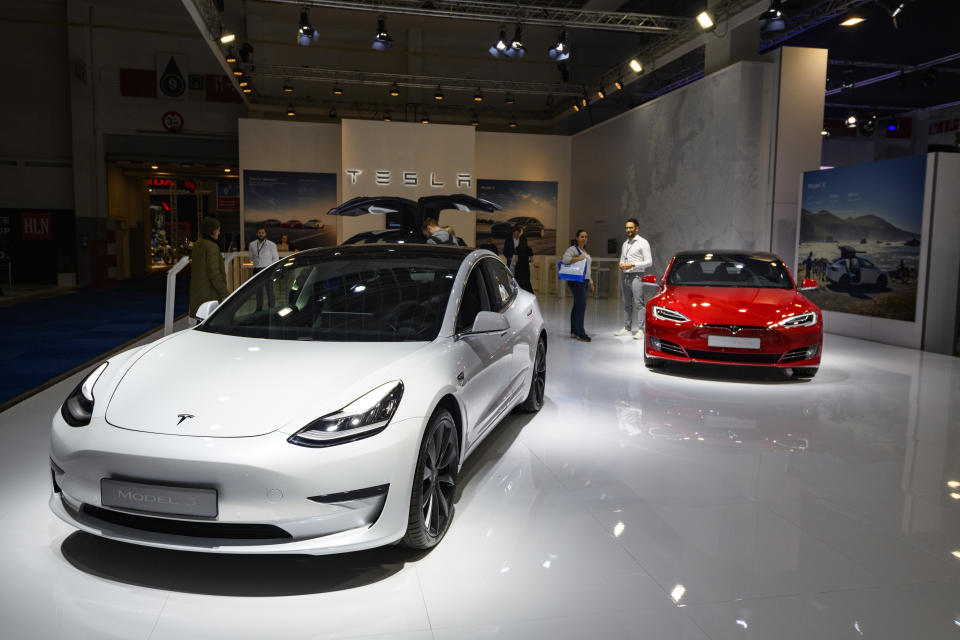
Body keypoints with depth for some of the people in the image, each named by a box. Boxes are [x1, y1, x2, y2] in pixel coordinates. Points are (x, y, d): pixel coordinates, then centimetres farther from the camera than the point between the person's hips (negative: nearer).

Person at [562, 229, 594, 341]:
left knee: (577, 306, 11)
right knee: (581, 306, -12)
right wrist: (578, 258, -22)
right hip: (576, 281, -9)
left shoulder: (584, 251, 22)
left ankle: (574, 331, 15)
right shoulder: (573, 249, -7)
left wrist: (590, 282, 25)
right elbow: (565, 259, -25)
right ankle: (580, 333, -10)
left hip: (584, 281, 9)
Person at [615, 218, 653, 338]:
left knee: (639, 303, -10)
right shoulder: (625, 244, 18)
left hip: (636, 275, -7)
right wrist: (621, 265, 2)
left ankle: (640, 330, -12)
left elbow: (649, 262, -8)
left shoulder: (643, 242, -2)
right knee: (627, 304, 10)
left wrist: (633, 265, -17)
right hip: (624, 275, 7)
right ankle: (627, 328, 16)